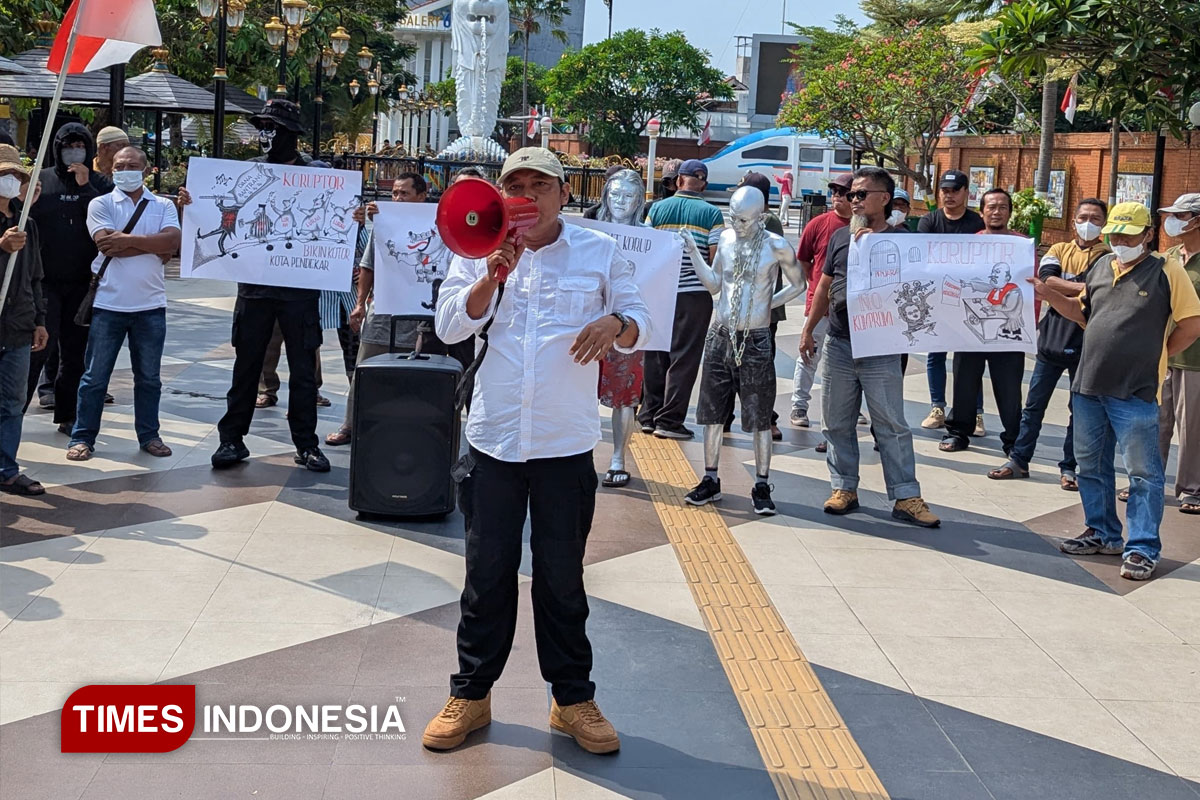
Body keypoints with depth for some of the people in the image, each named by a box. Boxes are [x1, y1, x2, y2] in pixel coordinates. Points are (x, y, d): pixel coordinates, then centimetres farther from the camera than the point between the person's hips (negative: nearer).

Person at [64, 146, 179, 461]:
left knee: (149, 377, 10)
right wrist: (153, 245, -11)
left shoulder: (163, 206, 7)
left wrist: (128, 239, -14)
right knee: (95, 376, 4)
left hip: (151, 305, 2)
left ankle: (149, 435, 21)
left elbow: (173, 242, -11)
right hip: (108, 304, -2)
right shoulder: (101, 204, 2)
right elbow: (108, 246, -13)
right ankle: (82, 438, 12)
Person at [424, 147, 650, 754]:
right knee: (487, 574, 9)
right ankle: (471, 694, 22)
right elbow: (449, 326, -4)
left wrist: (615, 324, -18)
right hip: (493, 439, 1)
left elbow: (639, 325, 5)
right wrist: (492, 276, -19)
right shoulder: (479, 251, 5)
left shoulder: (600, 253, 3)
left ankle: (572, 698, 20)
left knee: (563, 577, 8)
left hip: (565, 446, -1)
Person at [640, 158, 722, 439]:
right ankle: (669, 420, 2)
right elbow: (715, 259, -9)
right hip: (695, 293, -3)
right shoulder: (712, 213, -4)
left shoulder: (657, 209, 3)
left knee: (655, 355, 12)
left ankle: (649, 415, 16)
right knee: (683, 358, 1)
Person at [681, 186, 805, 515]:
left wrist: (769, 303, -4)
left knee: (759, 418, 1)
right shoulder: (726, 238, 6)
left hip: (755, 341, -4)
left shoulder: (776, 246, -7)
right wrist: (693, 253, 4)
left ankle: (761, 486, 10)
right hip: (719, 336, 4)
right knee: (712, 412, 9)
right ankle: (710, 480, 21)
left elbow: (798, 285, 6)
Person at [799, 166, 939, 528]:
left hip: (881, 350, -4)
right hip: (838, 345, 4)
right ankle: (844, 487, 21)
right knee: (837, 423, 10)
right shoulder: (841, 236, 8)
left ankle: (906, 497, 2)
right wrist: (808, 330, 15)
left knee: (892, 426, -1)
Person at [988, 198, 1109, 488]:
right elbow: (1047, 279, -9)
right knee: (1034, 403, 7)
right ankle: (1019, 459, 15)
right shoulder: (1058, 250, 10)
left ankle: (1069, 467, 15)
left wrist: (1060, 288, -11)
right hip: (1052, 339, 3)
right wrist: (1085, 287, -15)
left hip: (1086, 342, -3)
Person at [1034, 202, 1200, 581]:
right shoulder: (1102, 266, 11)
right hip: (1089, 385, 7)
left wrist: (1157, 357, -1)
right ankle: (1102, 533, 29)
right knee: (1092, 465, 16)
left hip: (1135, 393, -7)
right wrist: (1049, 294, 7)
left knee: (1143, 473, -1)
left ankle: (1142, 549, 4)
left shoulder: (1167, 271, -6)